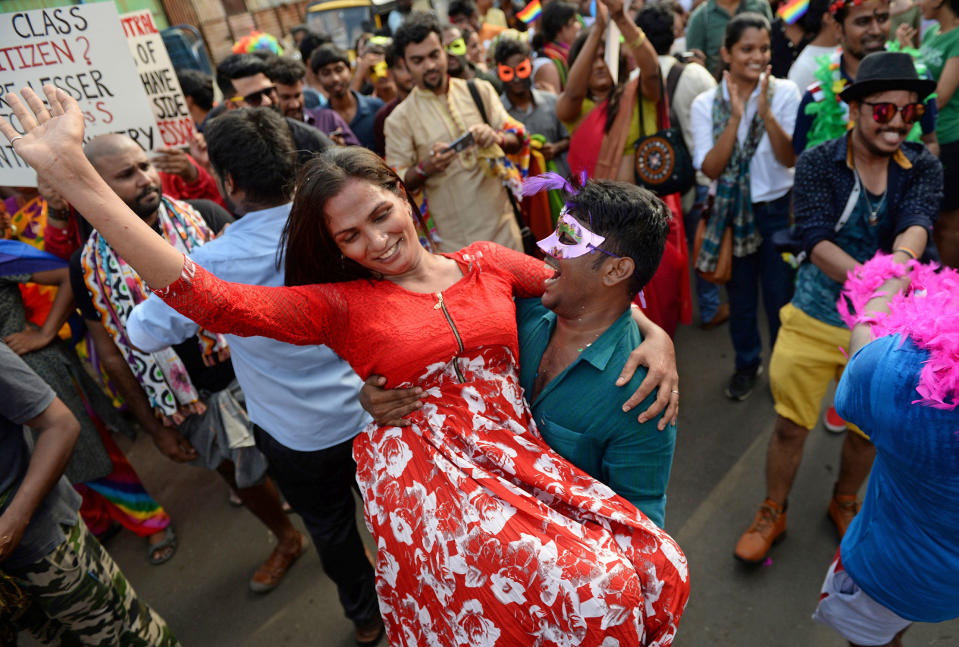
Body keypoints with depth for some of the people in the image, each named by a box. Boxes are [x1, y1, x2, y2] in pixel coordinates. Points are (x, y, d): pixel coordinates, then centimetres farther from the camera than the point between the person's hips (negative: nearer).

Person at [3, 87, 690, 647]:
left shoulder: (486, 262, 10)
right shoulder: (343, 306, 2)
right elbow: (208, 298, -9)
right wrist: (73, 172, -12)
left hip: (520, 458, 4)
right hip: (426, 478, -4)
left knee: (660, 567, -12)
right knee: (595, 588, -24)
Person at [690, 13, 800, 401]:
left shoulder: (785, 93, -7)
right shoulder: (706, 104, -6)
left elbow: (790, 158, -14)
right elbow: (710, 168, -14)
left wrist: (765, 111, -26)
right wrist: (736, 116, -23)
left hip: (779, 209, -1)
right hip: (732, 212, 1)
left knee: (780, 294, 8)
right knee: (740, 297, 14)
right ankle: (747, 363, 37)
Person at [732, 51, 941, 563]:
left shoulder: (923, 168, -5)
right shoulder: (817, 163, -11)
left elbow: (916, 224, -24)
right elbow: (815, 239, -23)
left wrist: (898, 264, -47)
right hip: (814, 320, -2)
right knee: (790, 425, 7)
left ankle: (843, 503, 48)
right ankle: (772, 514, 31)